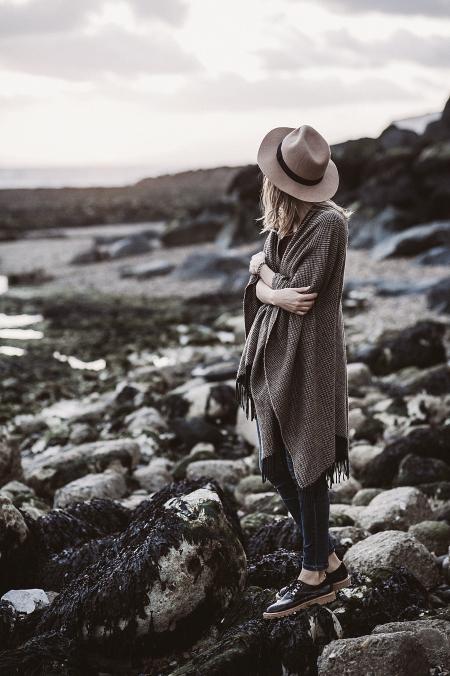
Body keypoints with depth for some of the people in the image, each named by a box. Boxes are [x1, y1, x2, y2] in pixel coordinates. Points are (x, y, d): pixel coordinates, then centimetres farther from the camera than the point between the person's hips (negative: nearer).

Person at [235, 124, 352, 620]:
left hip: (306, 357, -8)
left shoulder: (328, 223, -14)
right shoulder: (281, 224, 10)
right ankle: (329, 562, 26)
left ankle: (315, 576, 17)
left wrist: (264, 269, -3)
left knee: (306, 466, 2)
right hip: (272, 355, 8)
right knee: (275, 465, 12)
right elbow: (258, 286, 7)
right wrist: (275, 291, -13)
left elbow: (299, 289, -18)